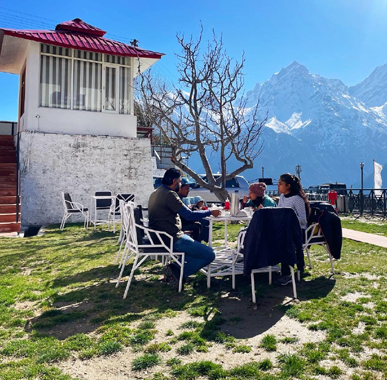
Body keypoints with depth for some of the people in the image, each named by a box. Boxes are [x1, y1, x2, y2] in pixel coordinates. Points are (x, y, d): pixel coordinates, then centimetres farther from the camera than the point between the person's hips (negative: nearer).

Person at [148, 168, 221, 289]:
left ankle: (175, 267, 6)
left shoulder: (155, 193, 14)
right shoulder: (169, 194, -17)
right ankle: (179, 273, -8)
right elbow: (190, 215, -18)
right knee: (209, 254, -7)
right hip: (172, 239, -10)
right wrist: (210, 212, -4)